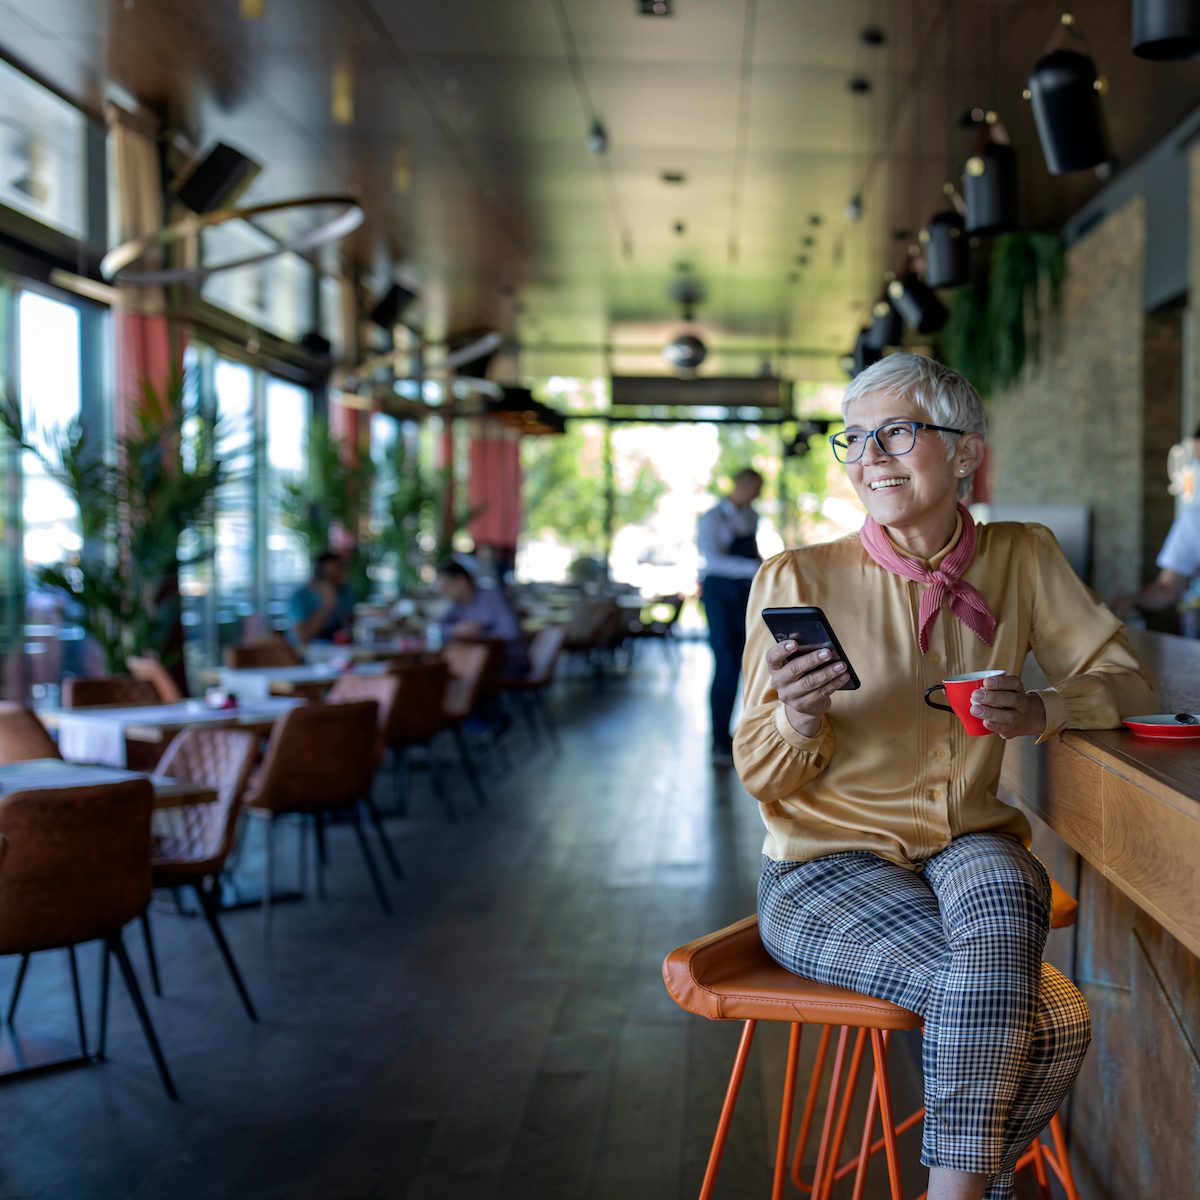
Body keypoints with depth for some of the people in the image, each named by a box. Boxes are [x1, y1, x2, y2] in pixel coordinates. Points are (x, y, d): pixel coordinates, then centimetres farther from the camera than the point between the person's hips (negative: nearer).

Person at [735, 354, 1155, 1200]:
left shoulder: (1021, 559, 3)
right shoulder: (798, 580, -7)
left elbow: (1126, 683, 5)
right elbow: (766, 781, -3)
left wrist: (1041, 711, -16)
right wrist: (798, 719, -27)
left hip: (971, 846, 3)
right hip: (829, 862, -3)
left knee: (1000, 896, -34)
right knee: (1049, 1021, -27)